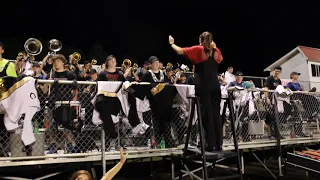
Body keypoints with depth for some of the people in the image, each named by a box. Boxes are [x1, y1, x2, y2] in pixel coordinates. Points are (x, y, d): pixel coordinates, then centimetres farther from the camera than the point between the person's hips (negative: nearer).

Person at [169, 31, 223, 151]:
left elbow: (180, 51, -2)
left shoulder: (198, 50, -2)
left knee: (206, 114, -2)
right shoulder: (216, 51, 12)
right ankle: (219, 144, 11)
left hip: (203, 86, -4)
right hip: (215, 86, 5)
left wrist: (172, 43, 15)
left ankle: (211, 145, -1)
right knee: (216, 113, 7)